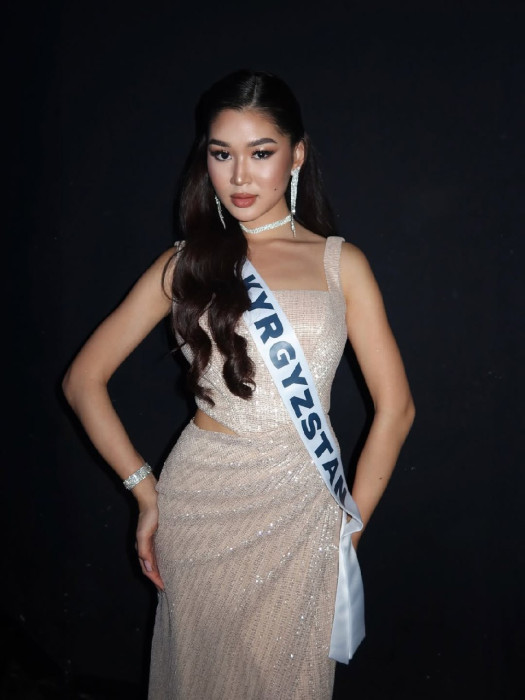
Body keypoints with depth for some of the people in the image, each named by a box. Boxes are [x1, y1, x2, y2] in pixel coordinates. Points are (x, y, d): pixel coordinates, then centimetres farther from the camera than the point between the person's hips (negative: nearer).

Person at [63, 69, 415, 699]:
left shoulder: (340, 263, 2)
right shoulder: (185, 263, 3)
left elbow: (394, 406, 2)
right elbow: (83, 379, 3)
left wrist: (351, 522, 1)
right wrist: (145, 492, -1)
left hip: (301, 507, 0)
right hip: (200, 502, 1)